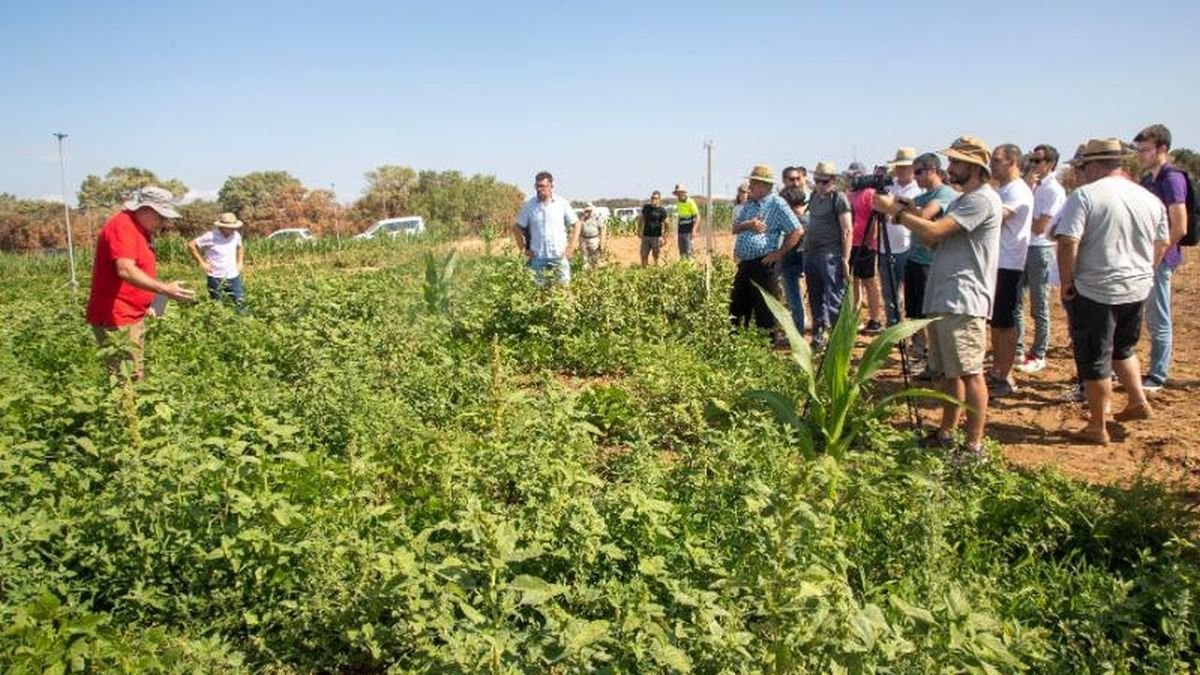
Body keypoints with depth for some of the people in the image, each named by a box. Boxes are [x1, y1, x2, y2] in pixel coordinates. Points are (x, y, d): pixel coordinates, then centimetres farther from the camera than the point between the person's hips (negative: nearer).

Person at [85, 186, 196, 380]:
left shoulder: (139, 229, 14)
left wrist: (147, 304, 15)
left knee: (136, 376, 14)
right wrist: (164, 289, -39)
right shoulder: (122, 227, -17)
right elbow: (126, 271, -31)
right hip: (116, 319, -10)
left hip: (132, 316, 10)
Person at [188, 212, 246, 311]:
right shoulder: (211, 236, -14)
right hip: (216, 278, -4)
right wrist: (201, 262, -10)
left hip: (233, 277, 4)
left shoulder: (236, 235, 1)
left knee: (241, 303, 4)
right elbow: (191, 245, -9)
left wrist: (240, 262, 11)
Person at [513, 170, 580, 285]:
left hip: (560, 257, 0)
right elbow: (516, 228, 8)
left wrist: (570, 248, 0)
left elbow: (576, 224, 7)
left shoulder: (562, 203, -1)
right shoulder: (529, 205, 0)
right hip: (538, 258, 0)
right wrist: (524, 249, 2)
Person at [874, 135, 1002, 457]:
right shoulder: (962, 200, 21)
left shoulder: (983, 199, -11)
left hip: (963, 302, -10)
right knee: (949, 372, 15)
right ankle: (946, 433, 24)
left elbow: (935, 231, -19)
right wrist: (909, 213, 8)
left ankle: (974, 446, -4)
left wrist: (895, 210, -10)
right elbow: (935, 241, 19)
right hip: (942, 299, 10)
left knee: (970, 373, -7)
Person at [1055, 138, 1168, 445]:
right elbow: (1161, 246, 15)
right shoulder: (1150, 199, 6)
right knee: (1123, 349, 29)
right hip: (1138, 290, 6)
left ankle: (1097, 428, 13)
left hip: (1095, 292, -6)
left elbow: (1068, 243, -21)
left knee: (1095, 361, 5)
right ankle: (1138, 401, 28)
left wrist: (1066, 282, -10)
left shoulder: (1085, 196, -13)